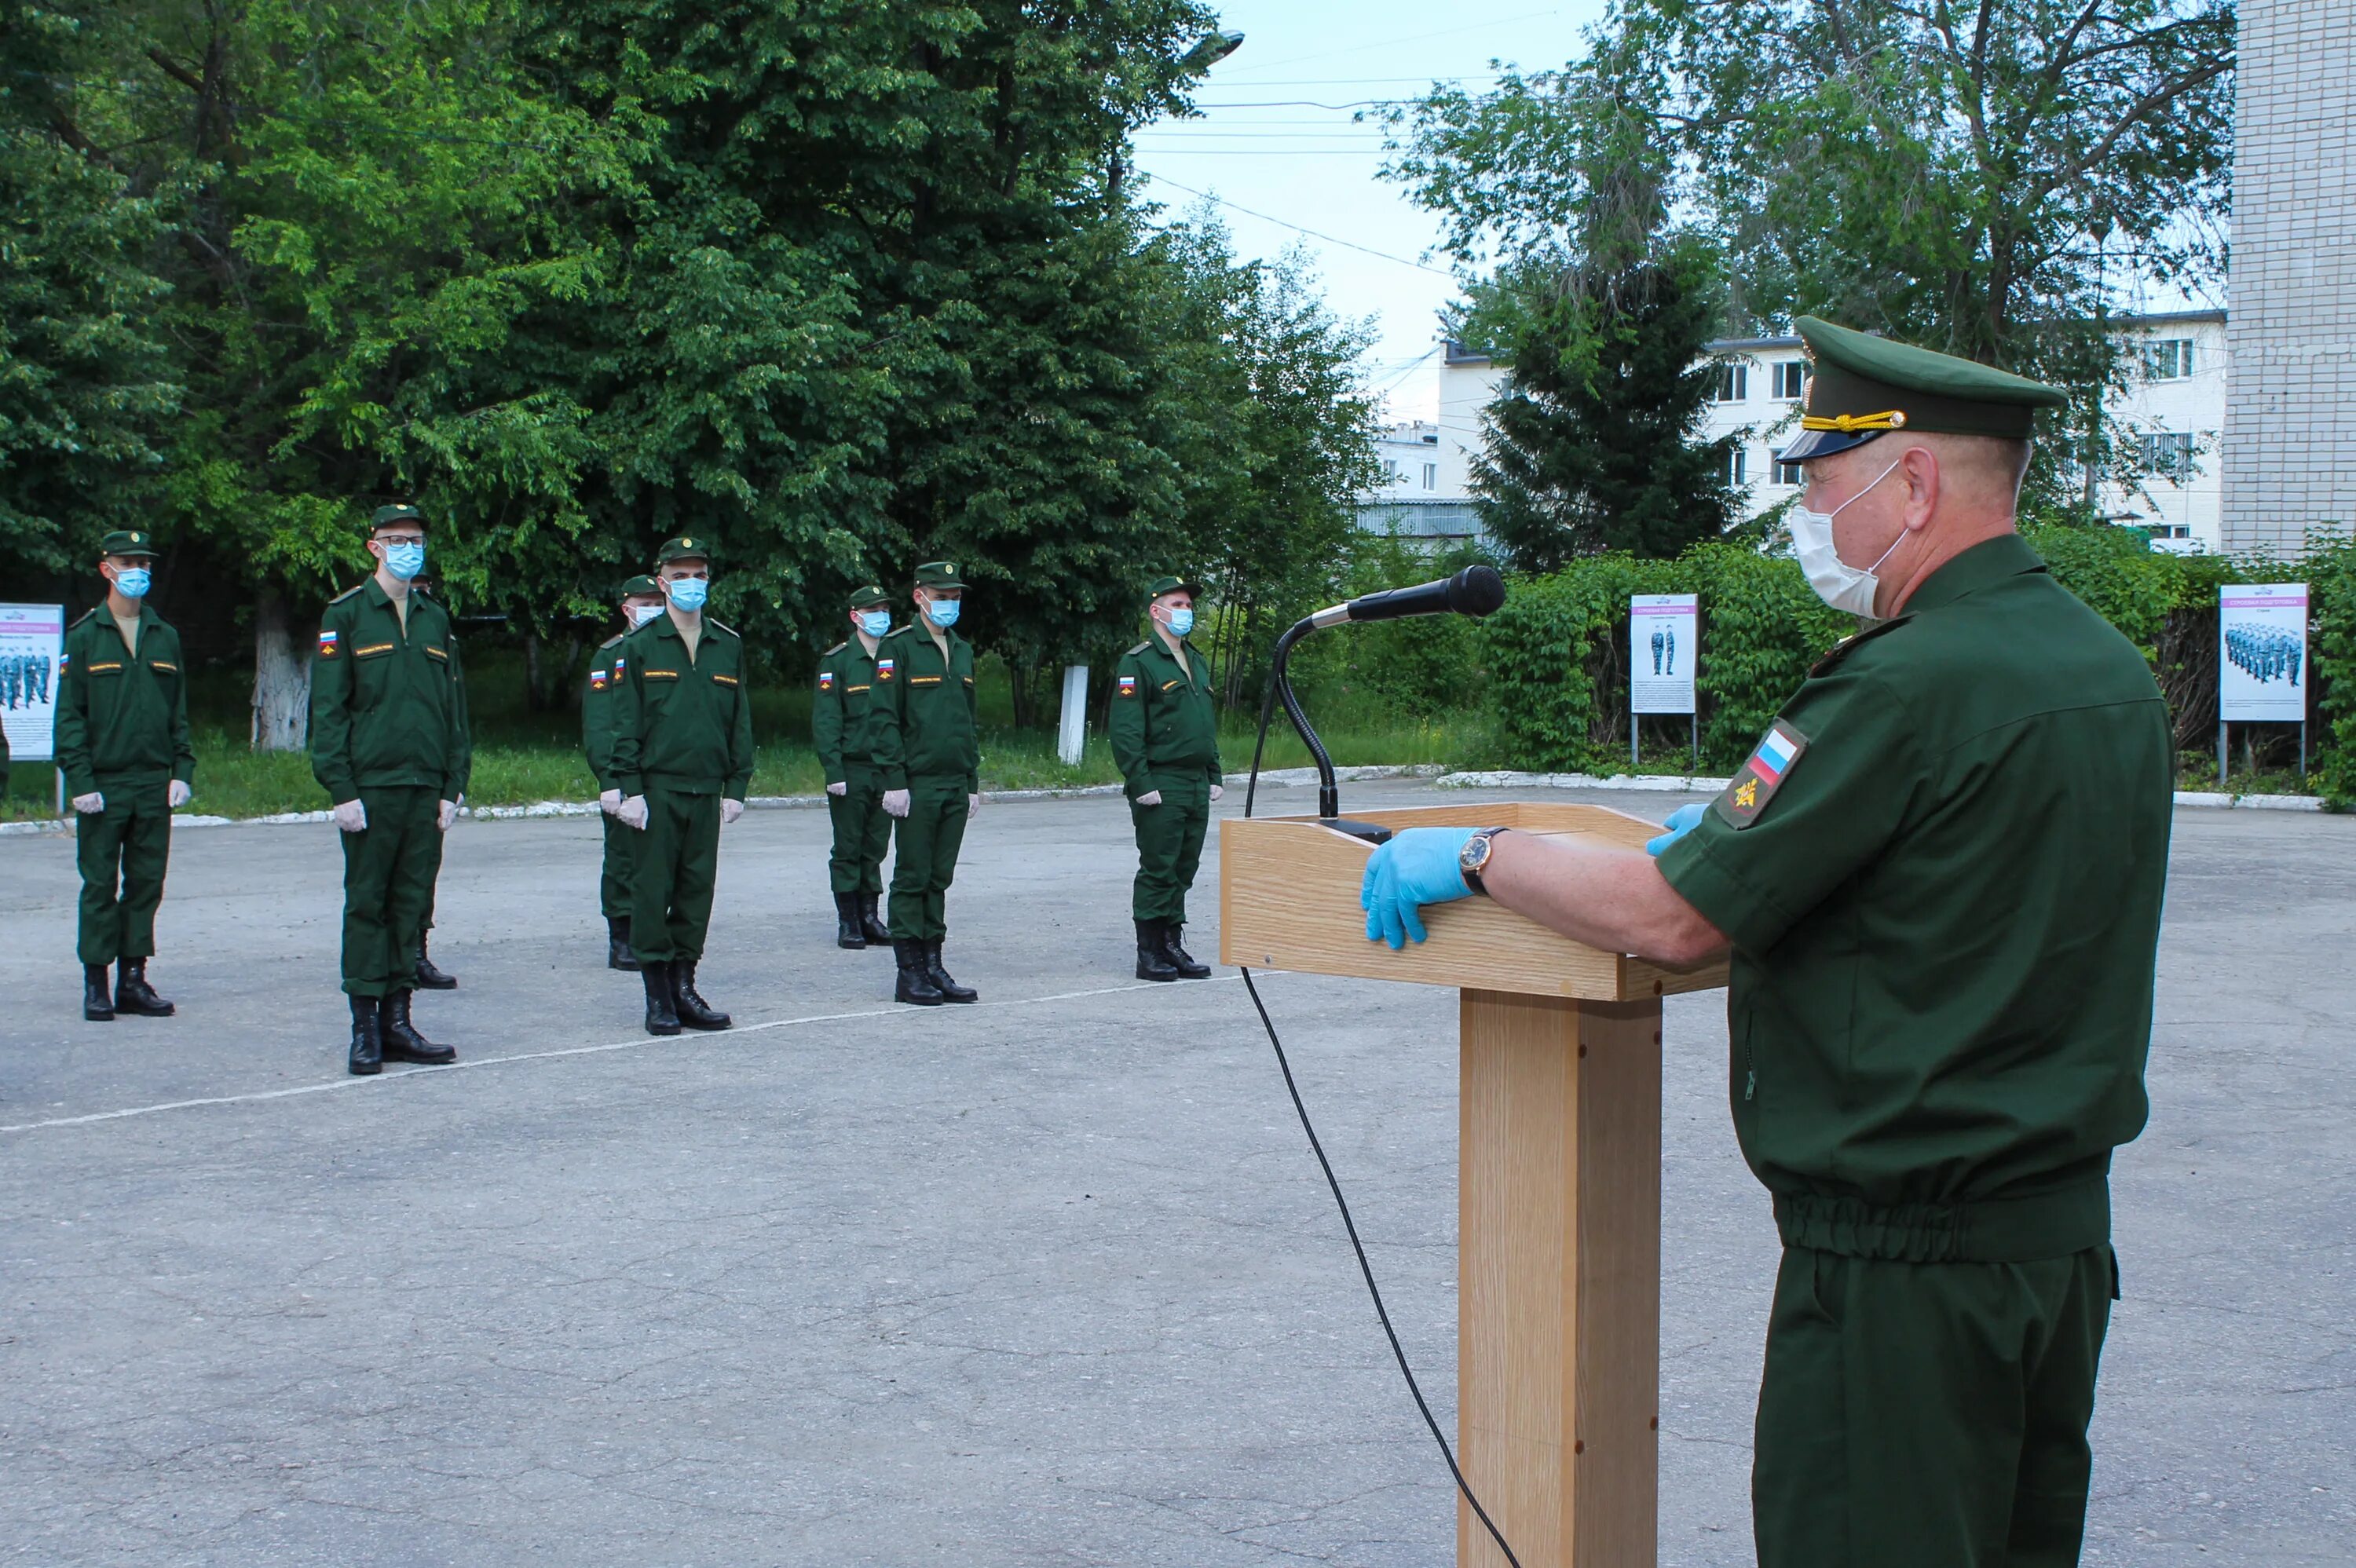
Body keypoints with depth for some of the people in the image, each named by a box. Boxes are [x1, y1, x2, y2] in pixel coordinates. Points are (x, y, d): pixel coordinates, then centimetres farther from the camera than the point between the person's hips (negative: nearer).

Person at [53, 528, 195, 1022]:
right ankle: (96, 982, 6)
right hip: (103, 786, -3)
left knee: (146, 884, 5)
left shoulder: (165, 637, 12)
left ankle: (133, 979, 12)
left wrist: (183, 772, 4)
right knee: (100, 885, 0)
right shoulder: (84, 637, 1)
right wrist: (80, 779, -11)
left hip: (155, 786, 3)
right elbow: (69, 715, -2)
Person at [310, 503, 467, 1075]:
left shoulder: (436, 620, 14)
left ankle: (397, 1021, 12)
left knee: (412, 904, 6)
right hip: (371, 787, -4)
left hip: (426, 790, 4)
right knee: (367, 904, -1)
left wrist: (452, 788, 8)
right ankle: (365, 1028, 4)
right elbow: (327, 710, -4)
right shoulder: (345, 615, 0)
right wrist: (341, 790, -11)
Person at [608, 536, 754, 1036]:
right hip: (657, 787, -3)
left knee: (698, 888, 6)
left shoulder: (729, 646, 11)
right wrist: (630, 788, -8)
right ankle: (658, 997, 5)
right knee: (652, 890, -2)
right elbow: (625, 723, -1)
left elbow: (740, 722, 13)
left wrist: (736, 786, 7)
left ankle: (684, 987, 14)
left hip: (707, 790, 3)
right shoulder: (640, 646, 1)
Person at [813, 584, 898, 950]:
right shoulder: (836, 661, -3)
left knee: (876, 848, 8)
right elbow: (825, 721, -6)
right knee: (848, 848, 1)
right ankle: (848, 922, 7)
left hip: (886, 769, 4)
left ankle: (869, 916, 16)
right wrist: (833, 772, -13)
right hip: (851, 769, -4)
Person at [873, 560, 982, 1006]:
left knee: (939, 880, 10)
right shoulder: (898, 648, -5)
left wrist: (973, 782, 16)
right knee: (912, 879, -1)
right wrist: (894, 781, -15)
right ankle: (909, 973, 3)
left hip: (956, 787, 6)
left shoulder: (963, 651, 16)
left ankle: (933, 968, 14)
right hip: (917, 785, -6)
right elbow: (886, 719, -9)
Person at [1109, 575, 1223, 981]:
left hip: (1197, 786, 8)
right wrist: (1141, 784, -18)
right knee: (1158, 870, -4)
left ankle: (1172, 946, 18)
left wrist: (1215, 776, 18)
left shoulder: (1197, 662, 18)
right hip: (1161, 787, -8)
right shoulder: (1137, 663, -8)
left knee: (1184, 870, 10)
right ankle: (1149, 954, 2)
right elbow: (1125, 731, -13)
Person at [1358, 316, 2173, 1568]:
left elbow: (1670, 918, -19)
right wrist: (1753, 816, 20)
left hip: (1902, 1261, -9)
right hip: (2070, 1223, 9)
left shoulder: (1913, 684, -21)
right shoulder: (2110, 669, 8)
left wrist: (1473, 853, -4)